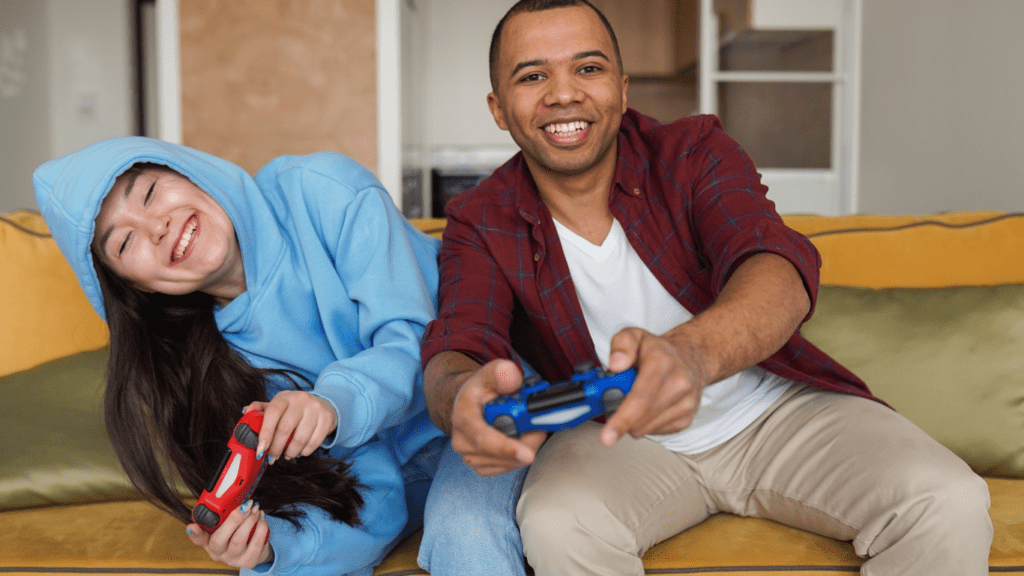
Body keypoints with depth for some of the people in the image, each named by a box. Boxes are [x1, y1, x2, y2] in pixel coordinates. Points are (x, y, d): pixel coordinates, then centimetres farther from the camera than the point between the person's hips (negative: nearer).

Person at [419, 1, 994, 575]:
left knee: (948, 503, -22)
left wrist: (693, 352, -54)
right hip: (613, 434, 0)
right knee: (556, 526, -33)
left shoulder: (696, 153, -11)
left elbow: (782, 269, -29)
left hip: (773, 407, 1)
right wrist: (461, 395, -51)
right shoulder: (481, 225, -7)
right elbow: (454, 350, -23)